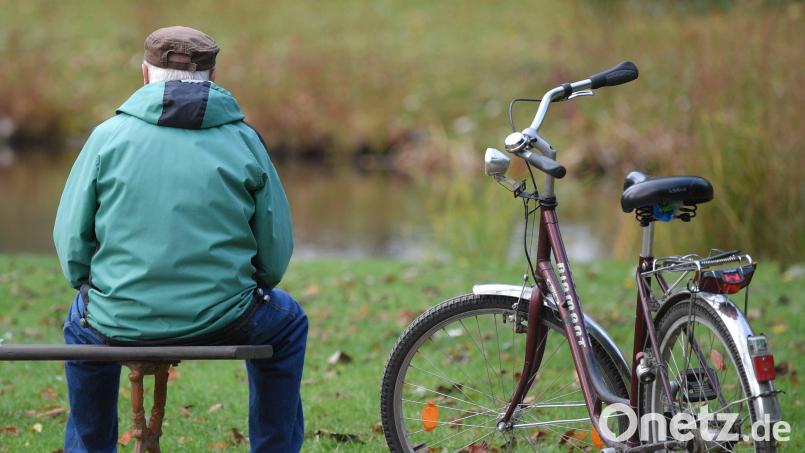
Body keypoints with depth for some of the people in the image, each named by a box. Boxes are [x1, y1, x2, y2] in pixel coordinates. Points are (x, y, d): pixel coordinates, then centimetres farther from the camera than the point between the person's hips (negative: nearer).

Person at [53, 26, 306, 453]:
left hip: (120, 323, 1)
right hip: (222, 323, -1)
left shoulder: (108, 135, 0)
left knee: (82, 323, 37)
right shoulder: (243, 140, 2)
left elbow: (70, 239, 2)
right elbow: (277, 250, 3)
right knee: (286, 322, 33)